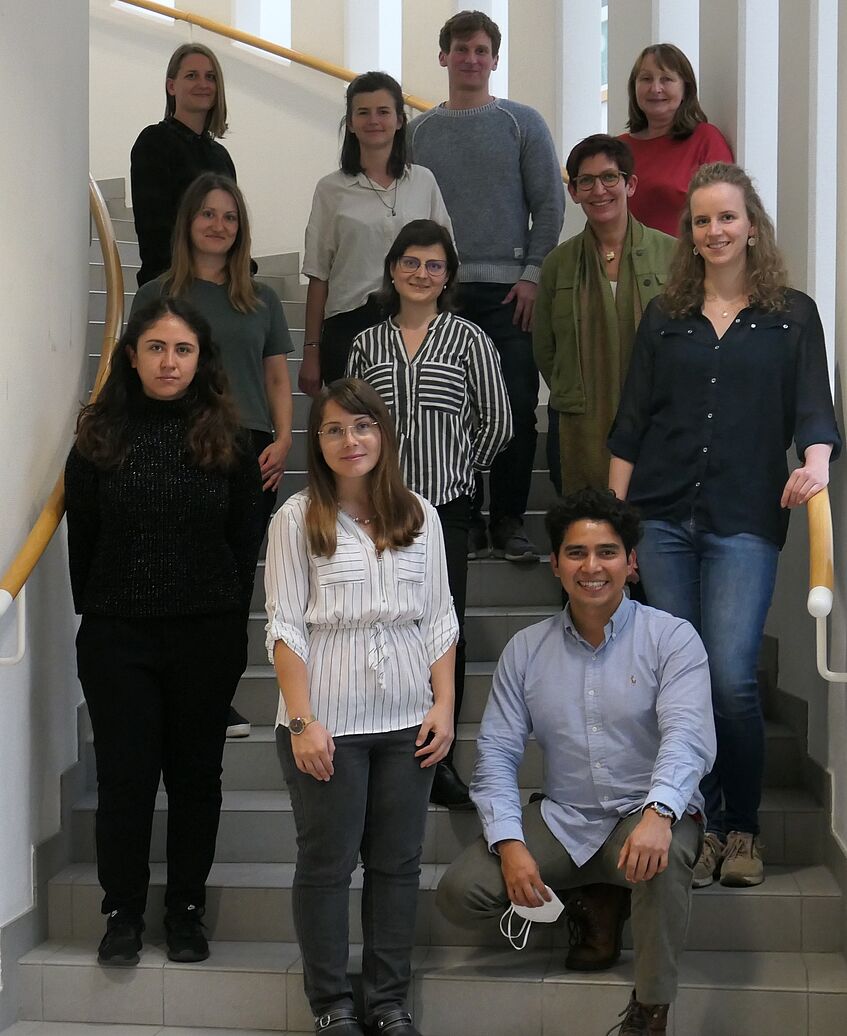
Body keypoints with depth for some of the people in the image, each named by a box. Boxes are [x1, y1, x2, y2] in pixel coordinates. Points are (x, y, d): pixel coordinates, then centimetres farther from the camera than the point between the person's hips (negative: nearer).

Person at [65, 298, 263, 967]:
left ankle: (187, 909, 22)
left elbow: (246, 544, 3)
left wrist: (232, 627, 1)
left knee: (196, 774, 9)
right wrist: (97, 615, 3)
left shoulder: (225, 441, 0)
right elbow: (81, 541, 5)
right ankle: (124, 912, 18)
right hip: (117, 639, 0)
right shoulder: (99, 437, 1)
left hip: (207, 638, 0)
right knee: (125, 775, 4)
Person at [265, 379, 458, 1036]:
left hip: (407, 721, 3)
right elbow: (285, 628, -6)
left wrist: (444, 704, 0)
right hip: (327, 723, -3)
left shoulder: (419, 516, 7)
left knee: (398, 862, 9)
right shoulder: (298, 519, -3)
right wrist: (302, 721, -12)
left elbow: (439, 619, 8)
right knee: (327, 864, 6)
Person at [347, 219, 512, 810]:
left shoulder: (468, 338, 6)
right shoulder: (367, 344, 12)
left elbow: (498, 422, 7)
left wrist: (460, 469, 11)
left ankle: (441, 763, 7)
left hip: (446, 506, -1)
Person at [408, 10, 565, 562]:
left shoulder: (524, 123, 6)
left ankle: (509, 522, 7)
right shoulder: (419, 132, 11)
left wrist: (533, 276, -5)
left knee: (516, 409, -3)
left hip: (509, 290, -1)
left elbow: (550, 205, 3)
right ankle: (465, 522, 10)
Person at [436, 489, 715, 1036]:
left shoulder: (671, 638, -5)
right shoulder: (526, 650, 5)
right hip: (561, 820, 4)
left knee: (661, 860, -39)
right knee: (460, 893, -16)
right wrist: (510, 844, -15)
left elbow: (688, 736, -20)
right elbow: (496, 754, 1)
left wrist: (658, 812, -40)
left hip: (648, 813, -3)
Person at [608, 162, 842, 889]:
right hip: (662, 517, 2)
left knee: (731, 677, -11)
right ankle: (698, 826, 17)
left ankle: (742, 828, 8)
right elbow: (631, 425, 12)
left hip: (745, 522, -2)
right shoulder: (664, 316, 12)